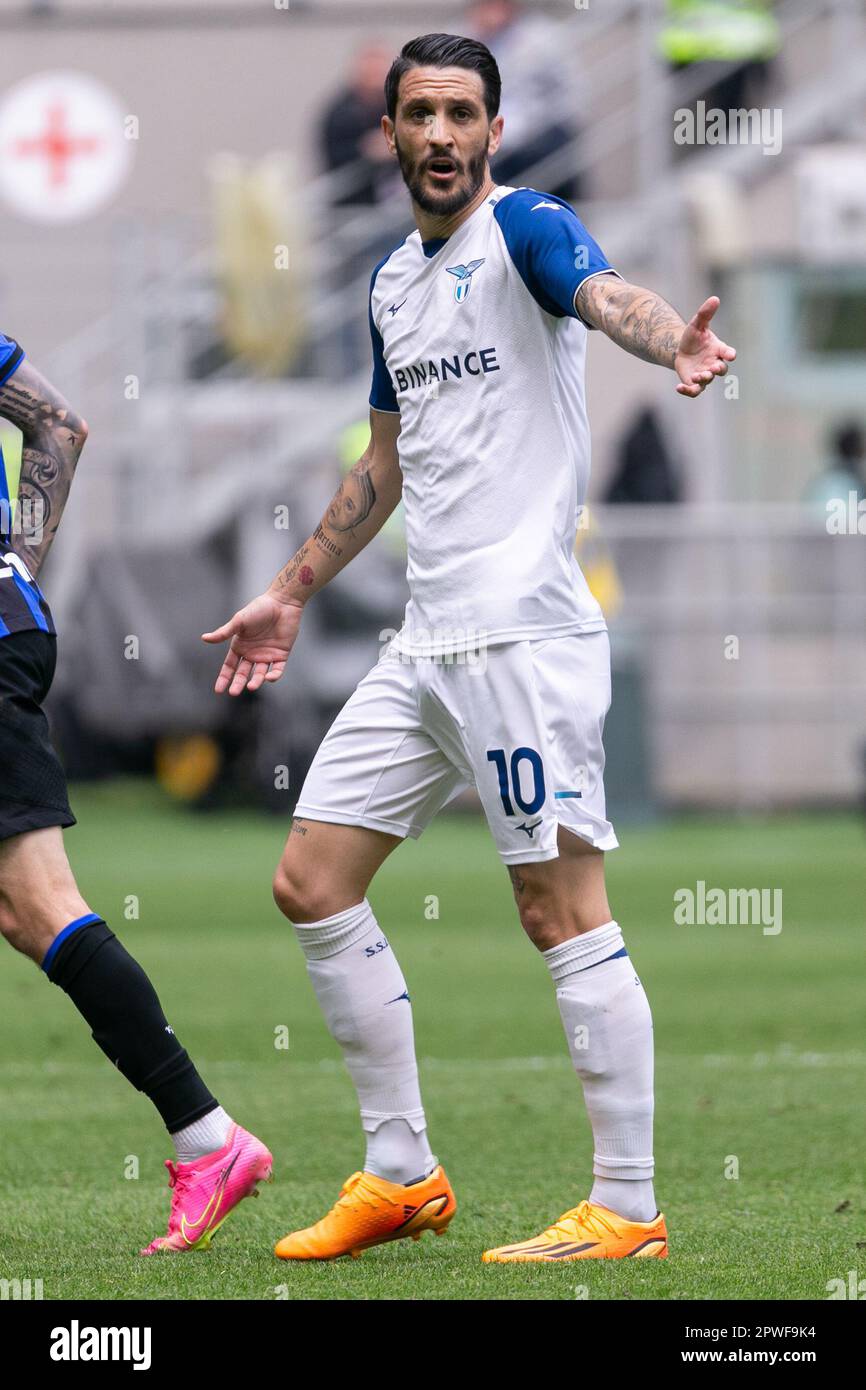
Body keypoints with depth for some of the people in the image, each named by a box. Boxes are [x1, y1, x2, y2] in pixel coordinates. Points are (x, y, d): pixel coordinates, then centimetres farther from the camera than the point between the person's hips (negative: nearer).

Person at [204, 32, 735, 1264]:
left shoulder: (527, 227, -7)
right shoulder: (395, 281, 17)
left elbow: (605, 295, -30)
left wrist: (674, 341, -52)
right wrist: (294, 591, 33)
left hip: (521, 634, -9)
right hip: (427, 643, 9)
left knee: (563, 909, -8)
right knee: (312, 882, 9)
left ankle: (628, 1209, -3)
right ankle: (402, 1175, 17)